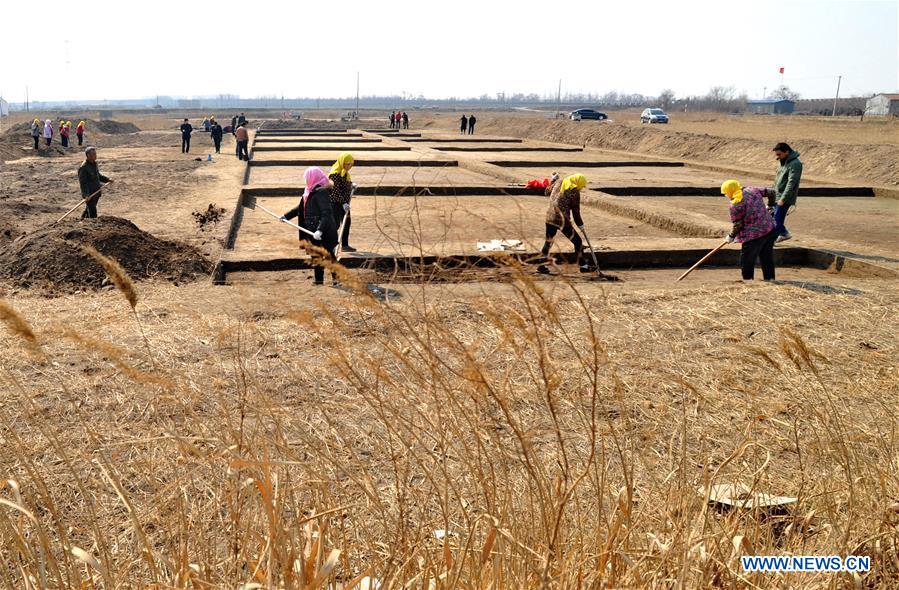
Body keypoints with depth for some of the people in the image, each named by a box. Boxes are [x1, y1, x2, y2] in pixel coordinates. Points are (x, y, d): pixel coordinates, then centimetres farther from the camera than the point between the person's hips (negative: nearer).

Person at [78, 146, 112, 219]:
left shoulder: (94, 163, 8)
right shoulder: (83, 167, -19)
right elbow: (83, 183, -23)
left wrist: (107, 180, 15)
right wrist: (86, 195, -32)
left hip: (96, 192, 8)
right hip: (89, 194, -8)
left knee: (89, 209, 21)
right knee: (92, 213, -6)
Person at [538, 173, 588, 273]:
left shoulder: (559, 182, 7)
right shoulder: (575, 192, -7)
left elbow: (547, 192, 22)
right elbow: (576, 212, -3)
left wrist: (553, 180, 33)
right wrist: (580, 225, 9)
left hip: (550, 218, 6)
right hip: (563, 221, -6)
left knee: (548, 242, 21)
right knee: (577, 242, 8)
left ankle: (541, 266, 22)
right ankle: (583, 266, 15)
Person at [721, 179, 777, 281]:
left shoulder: (735, 205, -15)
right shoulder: (752, 190, 5)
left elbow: (738, 225, -11)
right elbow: (770, 193, 15)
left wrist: (731, 236, 6)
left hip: (754, 235, -8)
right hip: (770, 230, 8)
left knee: (747, 261, 6)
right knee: (767, 258, 20)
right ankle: (770, 279, 29)